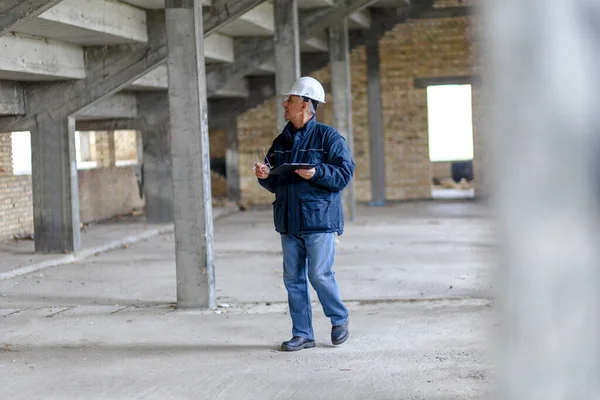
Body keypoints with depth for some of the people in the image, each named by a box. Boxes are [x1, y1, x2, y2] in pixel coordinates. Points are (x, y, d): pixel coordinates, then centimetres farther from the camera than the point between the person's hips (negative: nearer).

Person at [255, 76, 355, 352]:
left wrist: (316, 173, -24)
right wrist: (264, 176, -1)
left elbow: (344, 173, -11)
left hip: (319, 220, -6)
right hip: (288, 221, 7)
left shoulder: (328, 137, -5)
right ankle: (302, 334, 14)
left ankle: (339, 319, 16)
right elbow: (275, 184, 21)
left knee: (319, 274, -8)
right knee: (293, 278, 6)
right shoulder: (281, 141, 15)